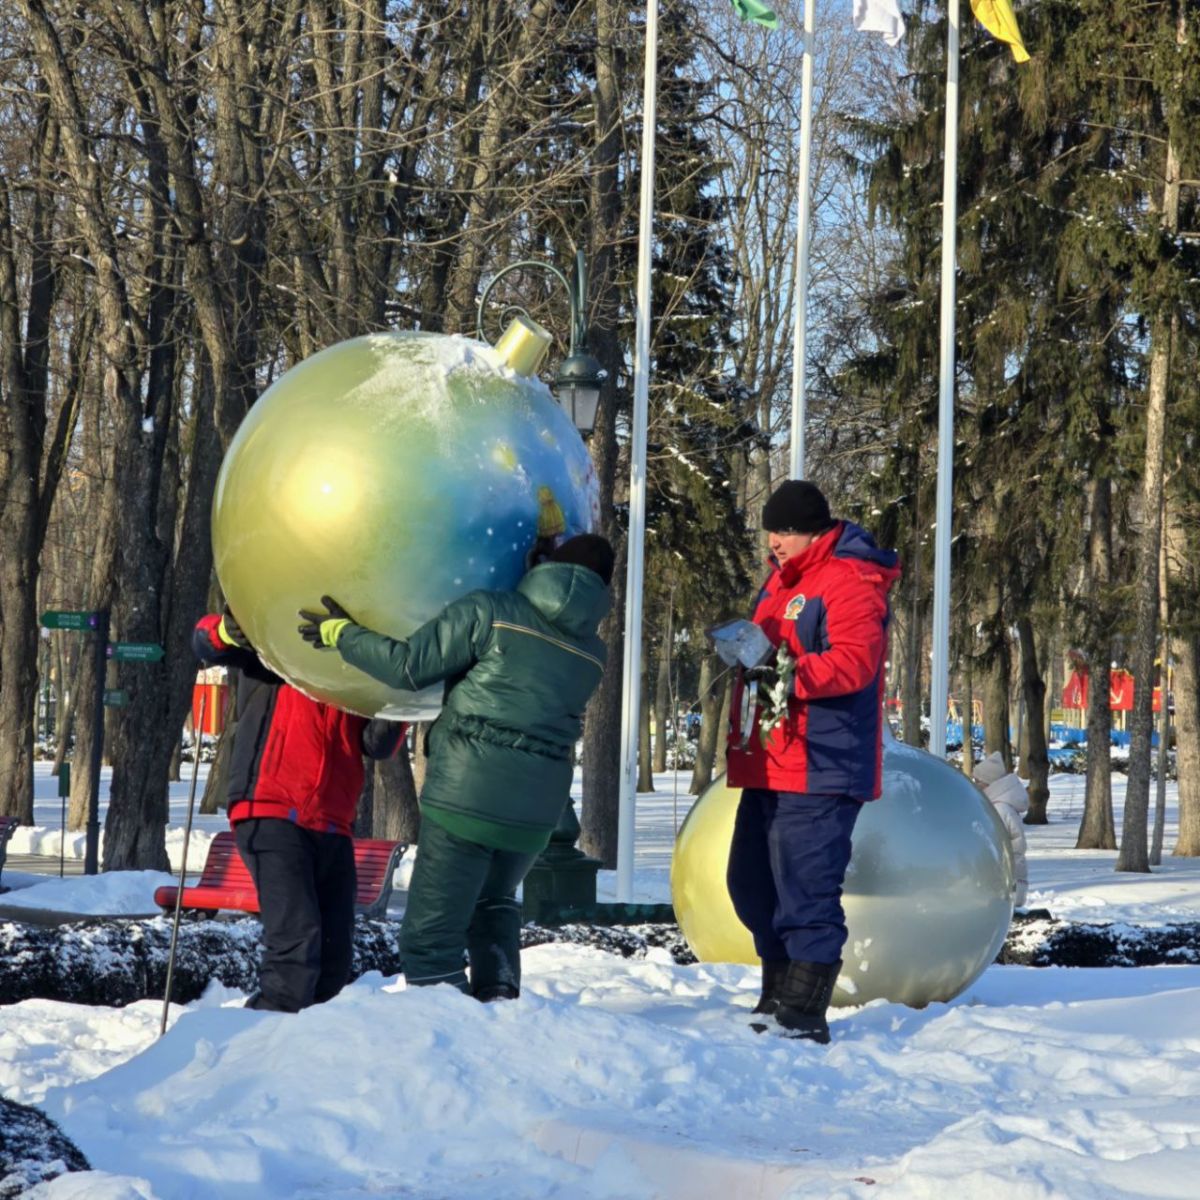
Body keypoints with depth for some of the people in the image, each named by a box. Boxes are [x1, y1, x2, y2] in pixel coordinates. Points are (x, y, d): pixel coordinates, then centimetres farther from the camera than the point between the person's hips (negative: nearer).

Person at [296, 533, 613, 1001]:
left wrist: (342, 633, 8)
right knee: (494, 901, 32)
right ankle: (499, 995, 16)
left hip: (466, 796, -5)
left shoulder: (489, 611, -4)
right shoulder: (592, 654, 10)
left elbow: (407, 666, -6)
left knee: (431, 935, 1)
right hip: (536, 811, 5)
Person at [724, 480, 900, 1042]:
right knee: (751, 883, 14)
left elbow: (854, 660, -23)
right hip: (770, 768, 10)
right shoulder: (781, 582, 20)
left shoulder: (848, 583, -11)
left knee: (805, 888, -12)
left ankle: (804, 1012, -8)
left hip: (819, 769, -10)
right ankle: (778, 994, 25)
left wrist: (793, 676, -33)